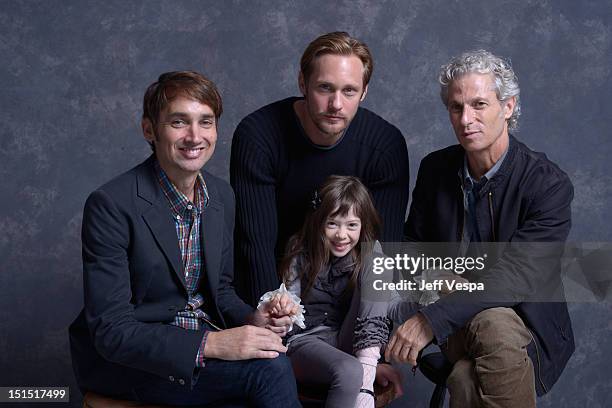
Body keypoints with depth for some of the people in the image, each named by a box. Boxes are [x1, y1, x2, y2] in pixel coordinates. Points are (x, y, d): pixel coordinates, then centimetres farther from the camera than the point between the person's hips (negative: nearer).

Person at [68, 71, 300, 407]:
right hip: (126, 359, -6)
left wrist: (251, 320, -7)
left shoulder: (222, 196, 3)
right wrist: (210, 344, -29)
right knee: (268, 368, -26)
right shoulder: (111, 205, -19)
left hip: (205, 337, 6)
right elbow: (111, 332, -21)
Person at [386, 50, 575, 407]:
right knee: (467, 379, -33)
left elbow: (516, 274, -23)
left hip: (523, 322, -2)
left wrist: (432, 319, -32)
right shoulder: (435, 169, 6)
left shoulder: (549, 184, -11)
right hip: (451, 326, 2)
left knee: (494, 326, -38)